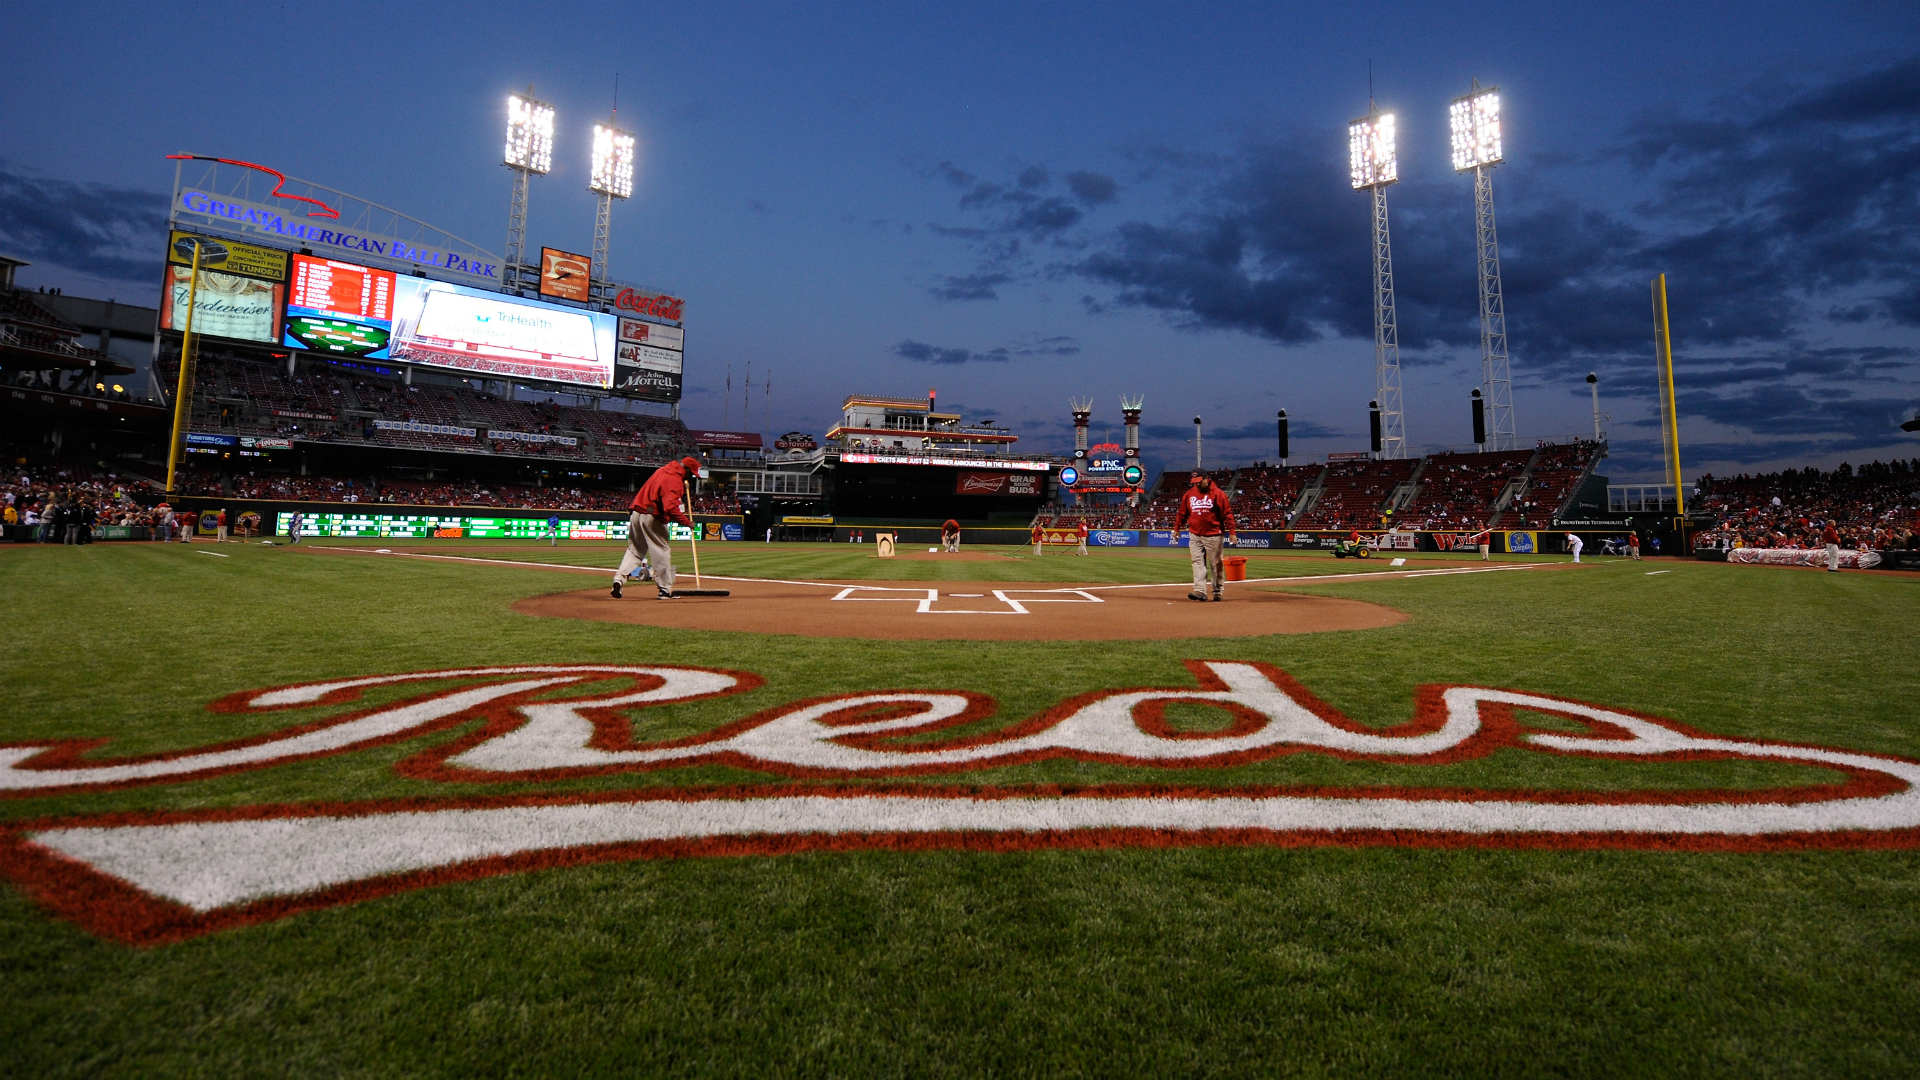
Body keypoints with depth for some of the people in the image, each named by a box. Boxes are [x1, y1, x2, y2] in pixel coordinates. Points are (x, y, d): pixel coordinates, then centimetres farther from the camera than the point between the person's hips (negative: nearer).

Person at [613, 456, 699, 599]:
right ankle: (665, 589, 4)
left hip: (635, 514, 8)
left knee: (634, 549, 16)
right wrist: (686, 522, -22)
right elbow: (670, 507, -27)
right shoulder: (675, 480, -16)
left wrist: (682, 487, 12)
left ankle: (619, 578, 0)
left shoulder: (661, 470, 13)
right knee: (662, 550, 1)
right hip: (651, 518, -8)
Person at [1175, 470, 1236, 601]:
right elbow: (1182, 513, 16)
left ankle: (1218, 591, 15)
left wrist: (1231, 531, -13)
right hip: (1194, 535, 4)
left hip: (1212, 535, -4)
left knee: (1216, 564, 5)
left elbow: (1227, 513, -7)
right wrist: (1176, 528, 14)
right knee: (1197, 563, -4)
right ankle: (1200, 591, -8)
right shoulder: (1188, 494, 7)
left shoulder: (1217, 494, -6)